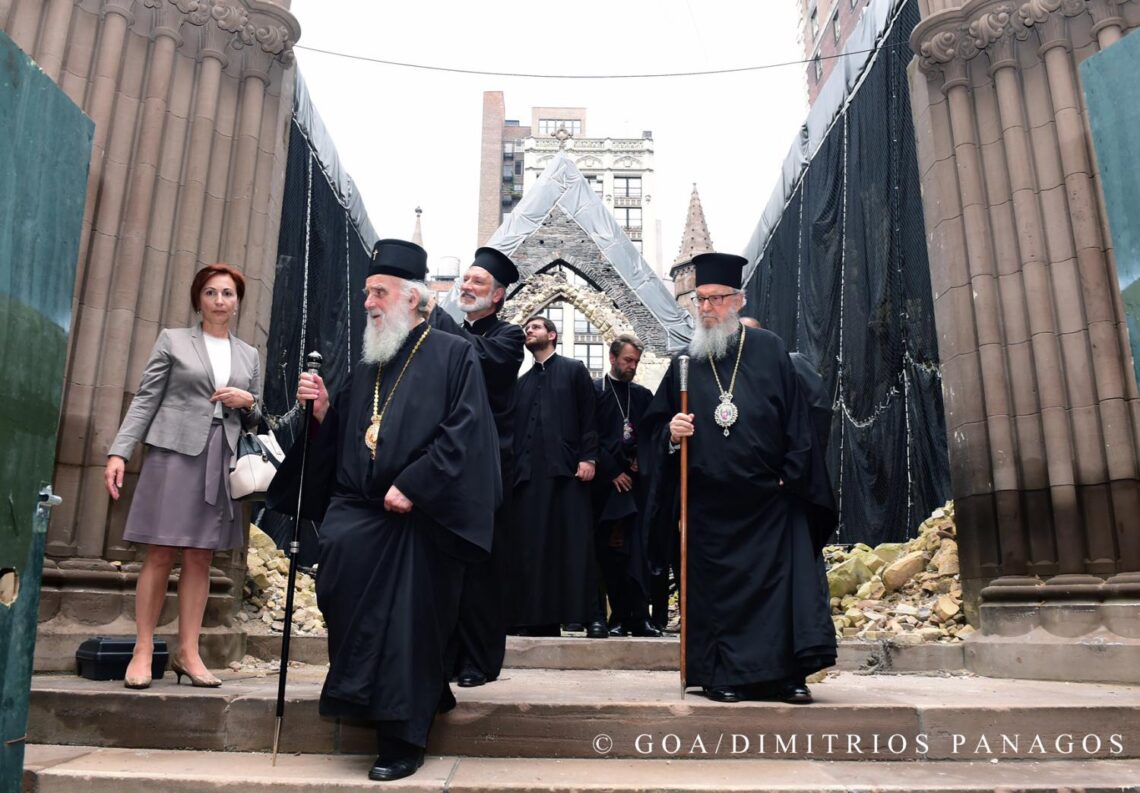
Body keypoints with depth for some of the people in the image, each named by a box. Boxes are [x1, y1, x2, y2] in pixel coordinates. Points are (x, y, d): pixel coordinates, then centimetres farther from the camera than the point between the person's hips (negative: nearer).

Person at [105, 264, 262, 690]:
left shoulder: (249, 355, 16)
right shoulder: (172, 340, 8)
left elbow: (256, 420, 17)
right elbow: (145, 399, 1)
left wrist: (247, 401, -5)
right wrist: (119, 451, -8)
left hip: (221, 462, 3)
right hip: (174, 453, -3)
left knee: (200, 558, 4)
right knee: (160, 555, -3)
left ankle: (187, 652, 8)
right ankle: (143, 650, 5)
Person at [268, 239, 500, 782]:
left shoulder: (452, 355, 0)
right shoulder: (366, 370, 20)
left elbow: (464, 431, -12)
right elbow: (341, 442, 20)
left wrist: (411, 486, -18)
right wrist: (323, 410, 0)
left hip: (420, 518, -5)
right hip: (359, 508, 5)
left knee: (410, 622, -5)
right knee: (339, 548, -22)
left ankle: (401, 741, 11)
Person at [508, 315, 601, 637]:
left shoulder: (574, 370, 10)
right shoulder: (523, 381, 22)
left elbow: (588, 417, 2)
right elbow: (515, 427, 18)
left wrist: (588, 457, -9)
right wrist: (514, 466, 8)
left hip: (567, 467, -4)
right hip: (529, 471, 4)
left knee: (576, 543, -7)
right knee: (531, 546, 1)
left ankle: (590, 614, -3)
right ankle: (540, 617, 6)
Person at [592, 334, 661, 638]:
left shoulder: (643, 396, 15)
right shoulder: (594, 391, 3)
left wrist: (639, 462, -2)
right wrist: (613, 472, -7)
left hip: (635, 482, 3)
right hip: (606, 483, -3)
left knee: (636, 553, -3)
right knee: (608, 554, 0)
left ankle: (638, 618, 0)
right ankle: (619, 618, 7)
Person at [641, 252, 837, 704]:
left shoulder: (770, 350, 5)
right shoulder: (686, 363, 11)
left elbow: (795, 418, 2)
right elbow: (654, 425, 13)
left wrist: (792, 476, -6)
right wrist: (670, 432, -10)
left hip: (769, 498, -1)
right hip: (708, 502, 2)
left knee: (781, 578, -2)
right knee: (716, 586, 4)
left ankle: (788, 674, 8)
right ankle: (723, 676, 13)